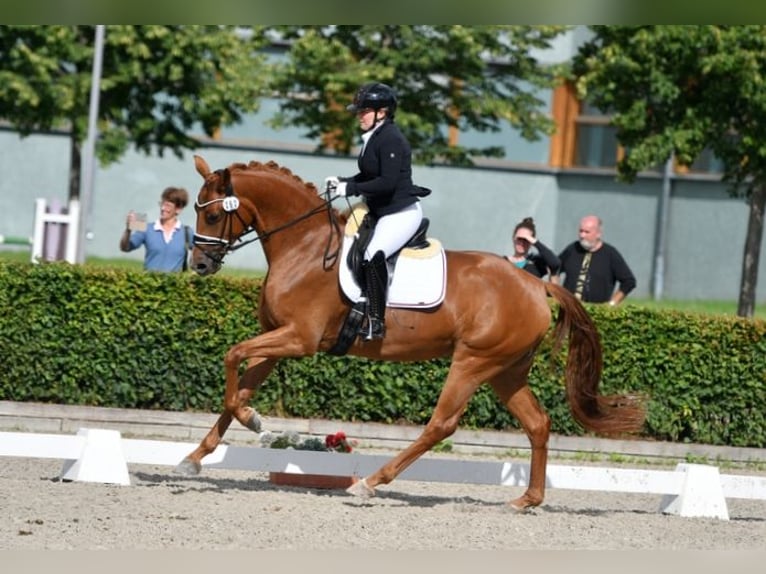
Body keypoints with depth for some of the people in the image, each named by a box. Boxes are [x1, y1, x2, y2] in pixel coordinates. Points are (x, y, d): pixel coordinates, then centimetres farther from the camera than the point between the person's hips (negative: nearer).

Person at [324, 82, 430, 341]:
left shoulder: (390, 139, -18)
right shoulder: (372, 138, 11)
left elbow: (388, 182, -25)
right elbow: (369, 176, 19)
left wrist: (351, 188, -22)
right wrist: (341, 182, 3)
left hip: (402, 212, -11)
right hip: (381, 212, 11)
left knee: (372, 256, -28)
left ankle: (376, 322, -26)